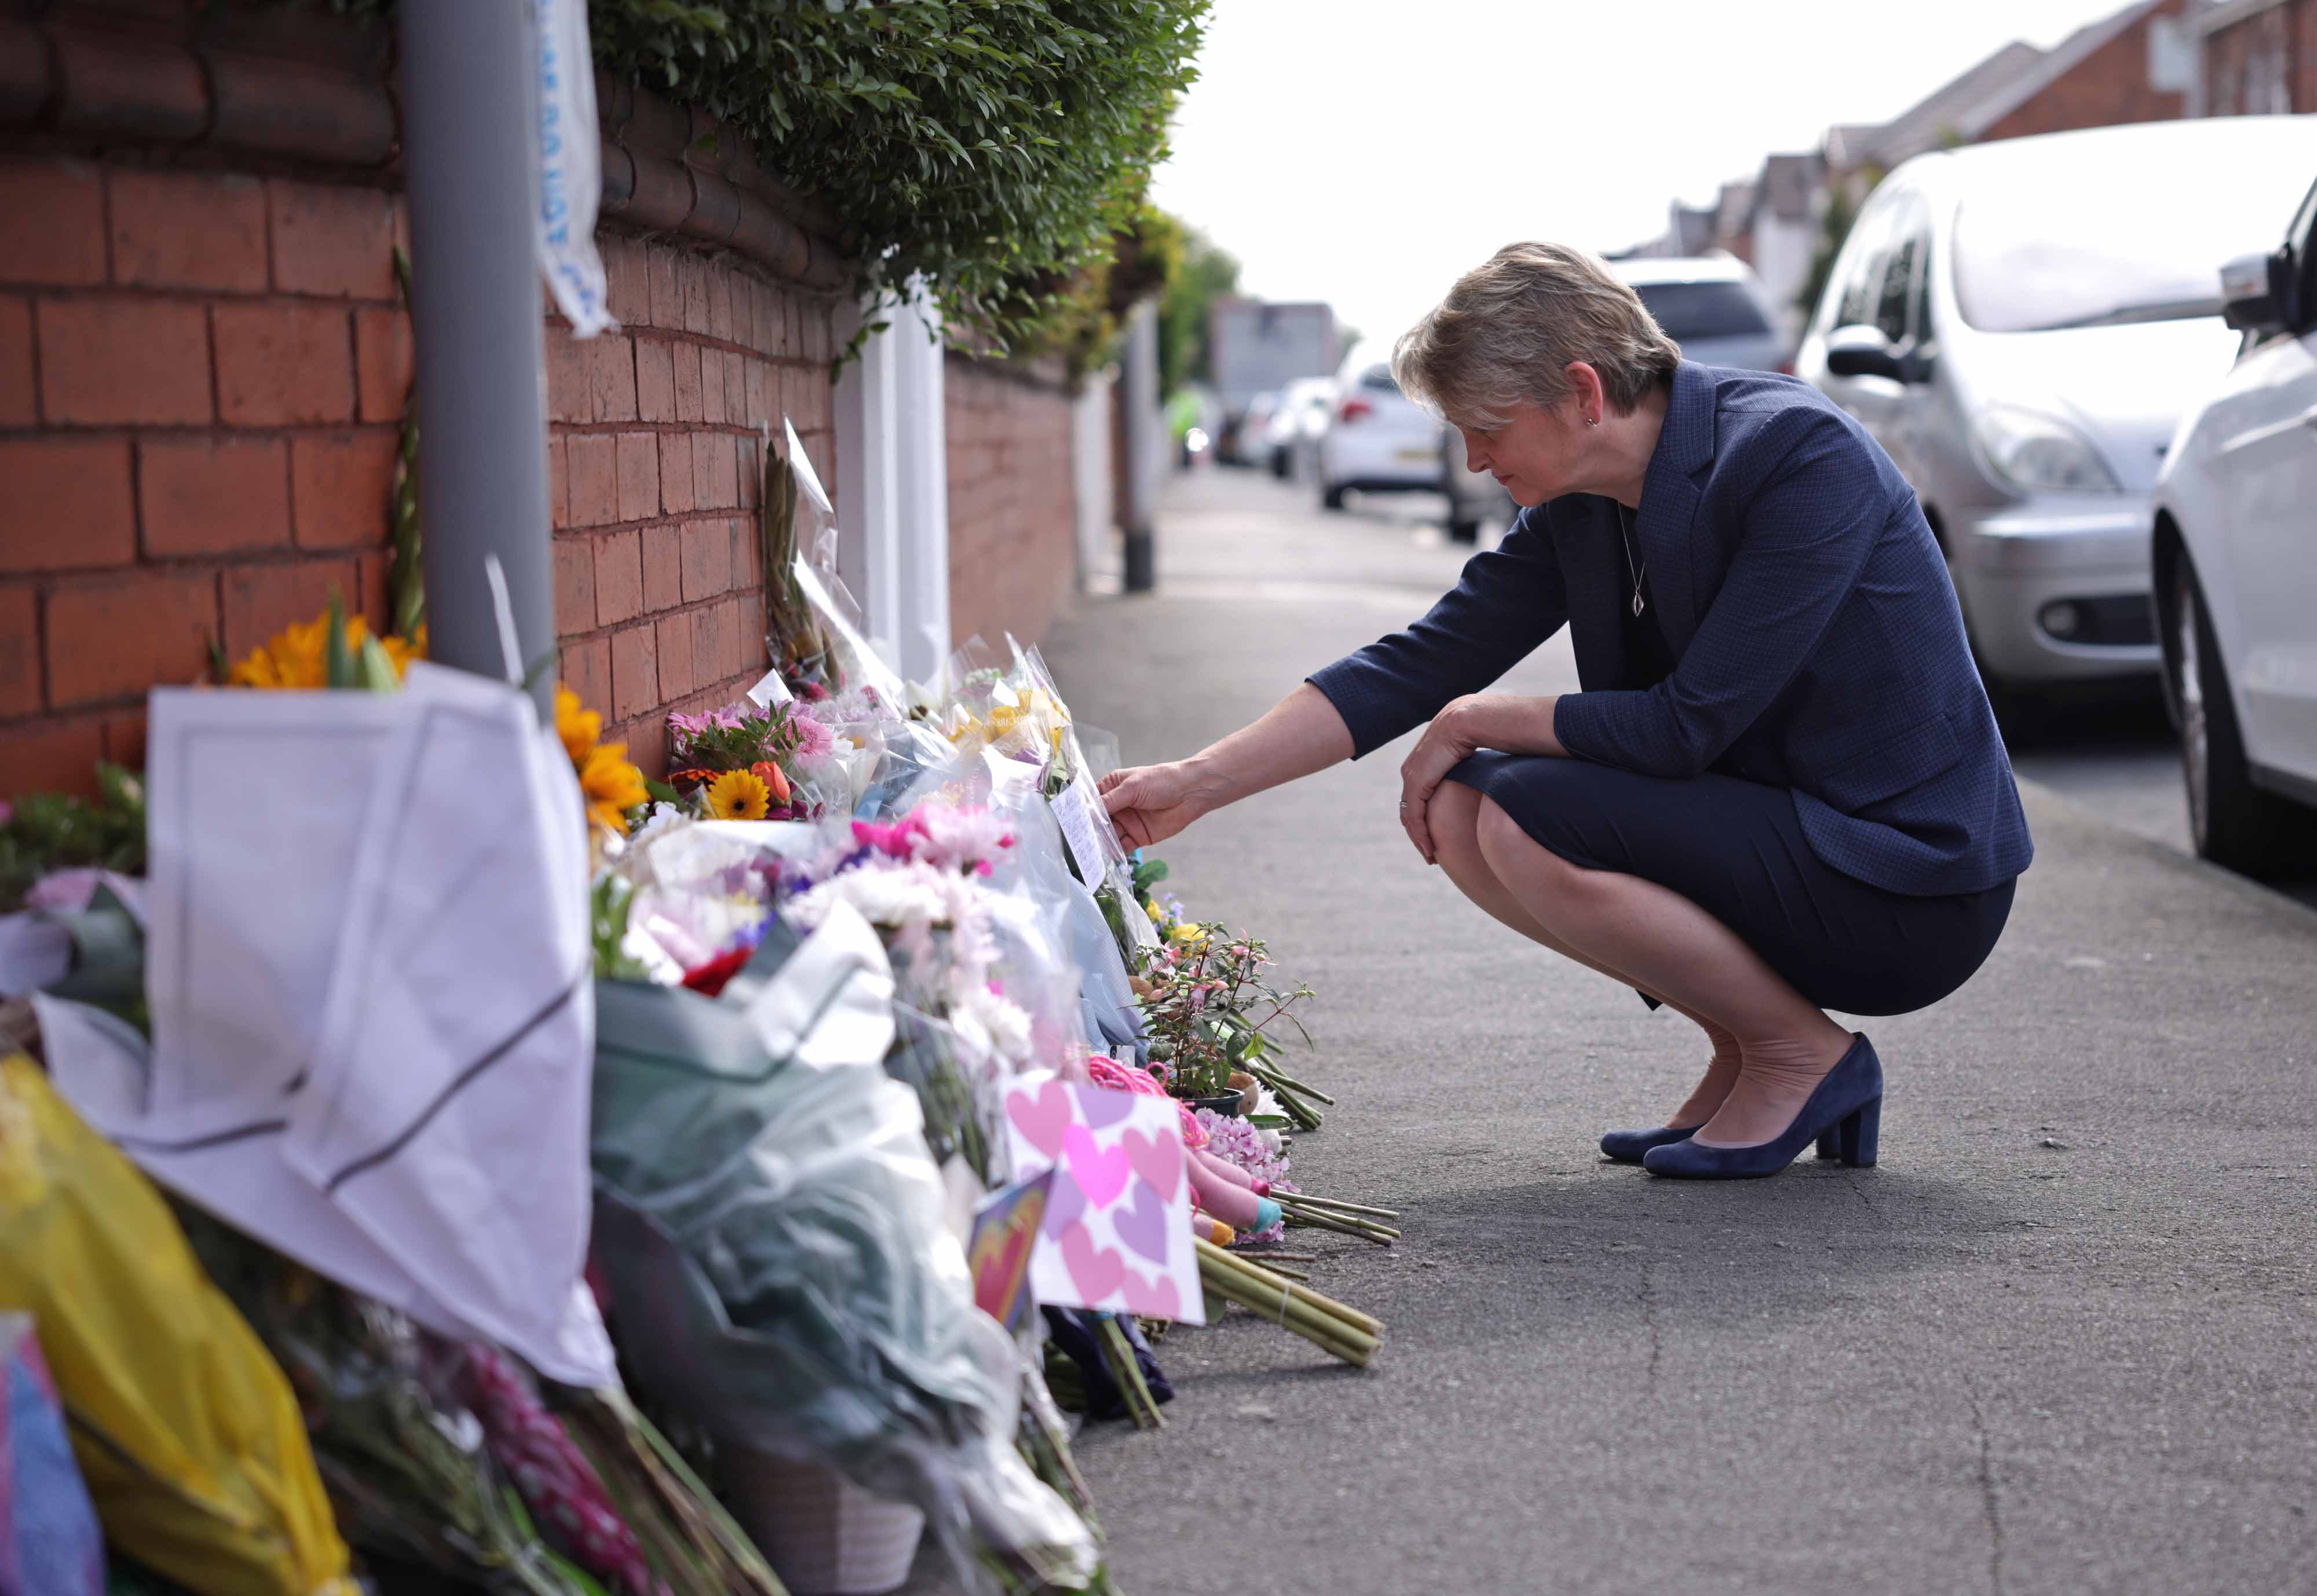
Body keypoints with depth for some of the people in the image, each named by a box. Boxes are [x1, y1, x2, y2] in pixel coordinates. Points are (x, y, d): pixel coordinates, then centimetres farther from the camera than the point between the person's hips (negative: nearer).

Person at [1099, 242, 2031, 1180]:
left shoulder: (1802, 455, -22)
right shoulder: (1577, 514, 2)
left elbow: (1689, 726, -24)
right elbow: (1416, 666, 4)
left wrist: (1475, 721, -11)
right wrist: (1197, 785, -2)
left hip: (1915, 891, -8)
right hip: (1770, 830, 8)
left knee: (1526, 821, -21)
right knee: (1457, 809, -1)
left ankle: (1805, 1055, -4)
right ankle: (1742, 1060, 6)